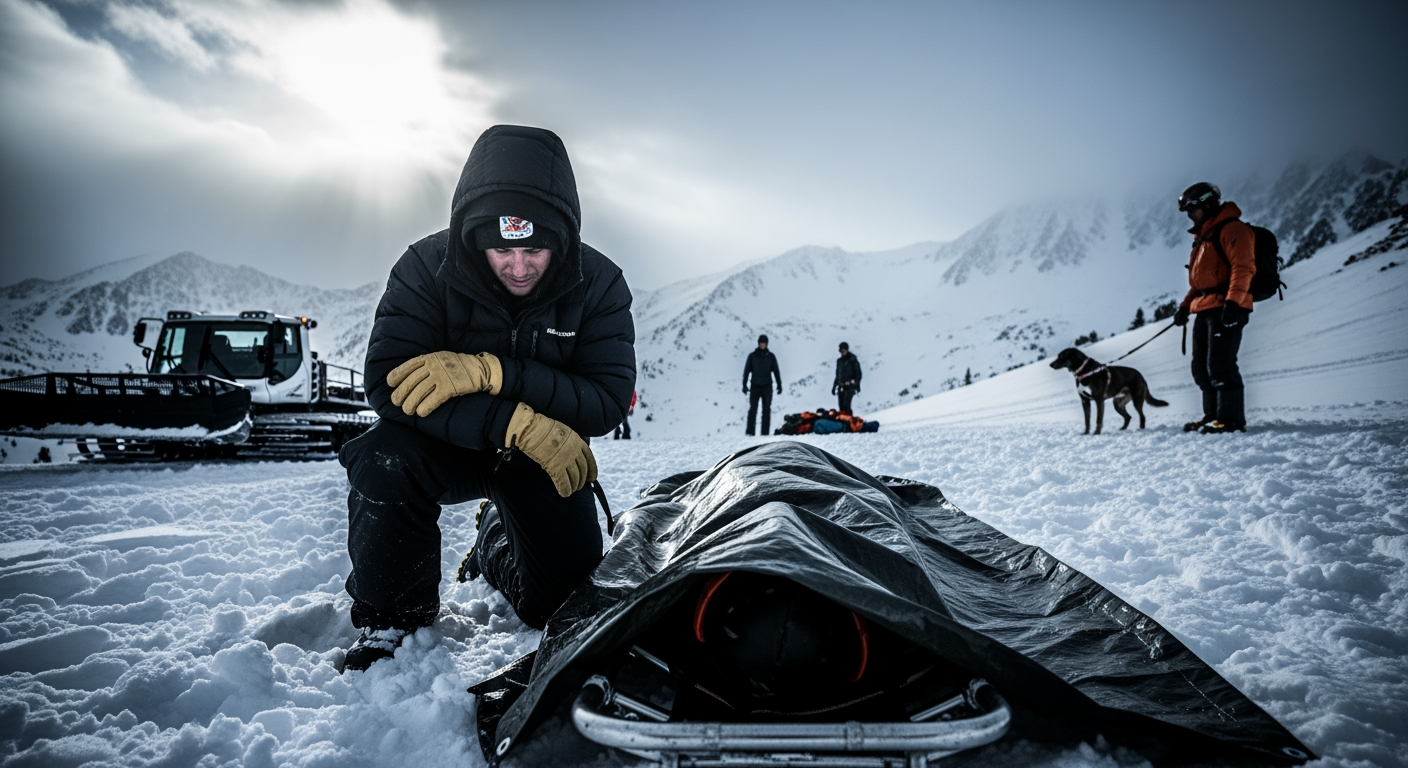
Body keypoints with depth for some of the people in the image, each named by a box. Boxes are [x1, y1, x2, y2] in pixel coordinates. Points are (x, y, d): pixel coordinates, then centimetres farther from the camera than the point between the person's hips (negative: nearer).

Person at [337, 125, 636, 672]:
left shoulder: (600, 285, -16)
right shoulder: (427, 267, -18)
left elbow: (608, 402, -23)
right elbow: (386, 380, -27)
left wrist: (491, 373, -37)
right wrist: (519, 424, -38)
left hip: (547, 457, 2)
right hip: (448, 444, -1)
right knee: (383, 460, -35)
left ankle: (498, 543, 30)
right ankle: (390, 623, -7)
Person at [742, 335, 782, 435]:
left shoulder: (771, 356, 6)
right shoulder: (752, 356, 3)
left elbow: (776, 371, 9)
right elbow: (746, 371, 3)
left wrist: (779, 385, 5)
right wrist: (744, 385, -3)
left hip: (767, 386, 1)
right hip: (755, 386, -1)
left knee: (766, 410, 1)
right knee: (752, 409, -5)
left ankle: (765, 432, 4)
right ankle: (749, 432, -4)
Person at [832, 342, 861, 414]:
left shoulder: (852, 360, -2)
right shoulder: (839, 361, 16)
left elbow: (858, 374, -2)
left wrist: (856, 385, -12)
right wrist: (834, 386, 20)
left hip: (850, 387, -6)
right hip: (841, 387, 6)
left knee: (846, 405, -18)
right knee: (841, 406, 2)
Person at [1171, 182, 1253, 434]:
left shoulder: (1232, 229, -6)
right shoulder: (1204, 237, 25)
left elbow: (1243, 267, -17)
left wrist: (1233, 302, -26)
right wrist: (1185, 305, 19)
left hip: (1226, 309, -10)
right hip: (1205, 309, 10)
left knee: (1219, 365, -12)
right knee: (1201, 367, 10)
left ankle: (1232, 419, -8)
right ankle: (1213, 415, 16)